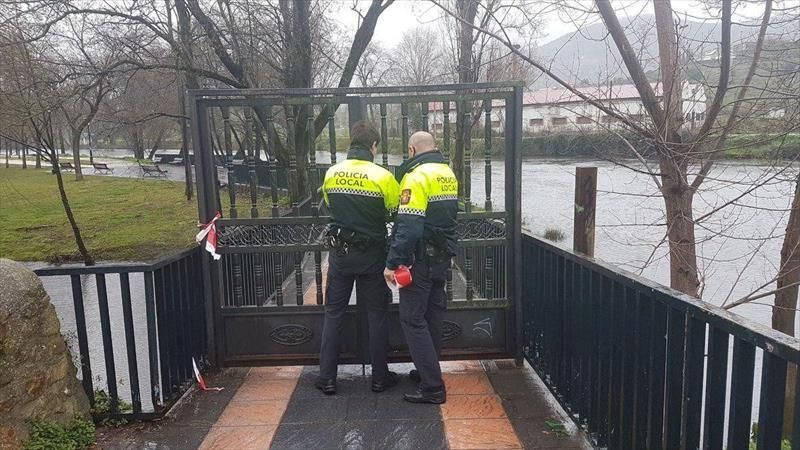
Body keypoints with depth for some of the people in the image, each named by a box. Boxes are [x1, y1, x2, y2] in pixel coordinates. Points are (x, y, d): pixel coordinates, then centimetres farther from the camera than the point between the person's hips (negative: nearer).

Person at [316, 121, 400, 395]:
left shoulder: (331, 174, -1)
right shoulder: (382, 176, -12)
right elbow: (397, 211, -2)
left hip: (339, 252, 3)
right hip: (371, 255, -2)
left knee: (333, 314, 12)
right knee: (376, 315, 10)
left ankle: (327, 378, 17)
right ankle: (380, 377, 19)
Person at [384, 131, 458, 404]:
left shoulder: (417, 176, -16)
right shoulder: (448, 174, 11)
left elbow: (408, 226, -23)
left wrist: (392, 263, -20)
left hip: (421, 259, -9)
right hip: (443, 257, 9)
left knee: (413, 319, -3)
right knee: (433, 314, 17)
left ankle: (432, 386, -2)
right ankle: (428, 370, 30)